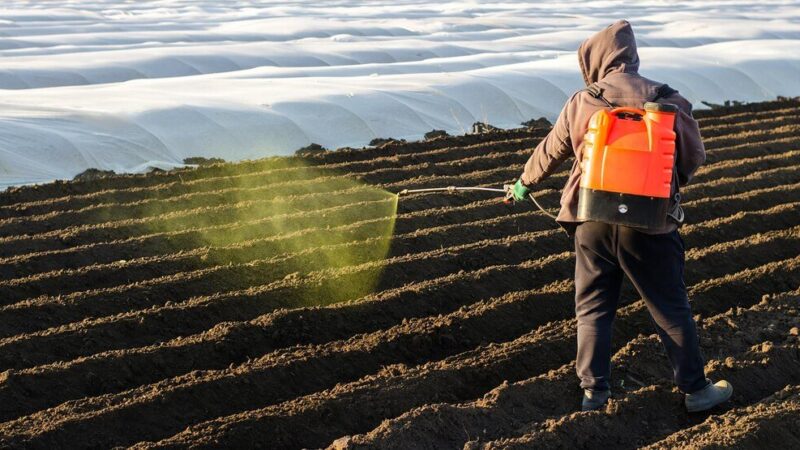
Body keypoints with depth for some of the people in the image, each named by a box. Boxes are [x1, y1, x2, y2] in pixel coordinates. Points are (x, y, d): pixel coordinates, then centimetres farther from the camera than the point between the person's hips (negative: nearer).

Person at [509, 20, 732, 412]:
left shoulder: (581, 103, -2)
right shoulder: (668, 101, -5)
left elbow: (549, 152, 12)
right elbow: (693, 158, 5)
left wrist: (525, 182, 32)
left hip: (592, 221, 1)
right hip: (649, 224, -1)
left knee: (593, 308, 14)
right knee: (670, 310, 10)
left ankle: (593, 391, 16)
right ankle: (696, 388, 18)